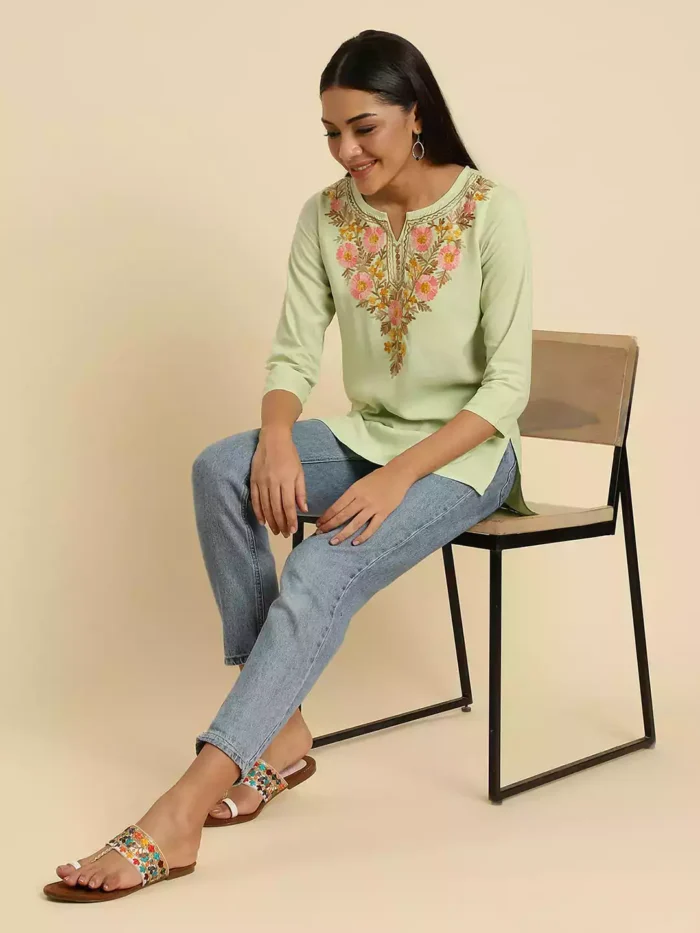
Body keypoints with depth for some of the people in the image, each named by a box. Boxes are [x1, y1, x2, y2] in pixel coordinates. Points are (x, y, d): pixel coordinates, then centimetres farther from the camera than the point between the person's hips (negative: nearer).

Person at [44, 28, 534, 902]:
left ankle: (179, 813, -34)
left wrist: (399, 476, -26)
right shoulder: (325, 216, 0)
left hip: (464, 453, -5)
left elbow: (507, 386, -15)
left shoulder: (489, 212, -14)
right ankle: (280, 728, -19)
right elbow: (293, 354, -1)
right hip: (365, 435, 5)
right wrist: (278, 436, -25)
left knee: (321, 575, -32)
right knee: (221, 468, -26)